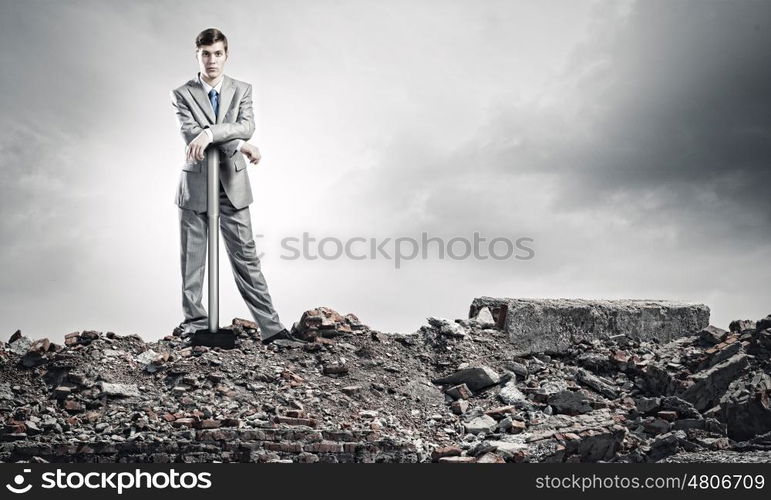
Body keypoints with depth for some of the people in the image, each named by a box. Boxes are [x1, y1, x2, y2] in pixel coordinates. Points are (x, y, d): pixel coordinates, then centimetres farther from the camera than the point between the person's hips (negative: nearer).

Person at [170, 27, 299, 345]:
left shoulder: (242, 90, 7)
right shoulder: (181, 95, 2)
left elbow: (246, 126, -11)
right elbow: (190, 133, -13)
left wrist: (209, 134, -26)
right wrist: (237, 144, -19)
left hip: (232, 186, 0)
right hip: (195, 186, 0)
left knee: (245, 257, 0)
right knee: (192, 259, 5)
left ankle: (271, 328, 1)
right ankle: (194, 324, 16)